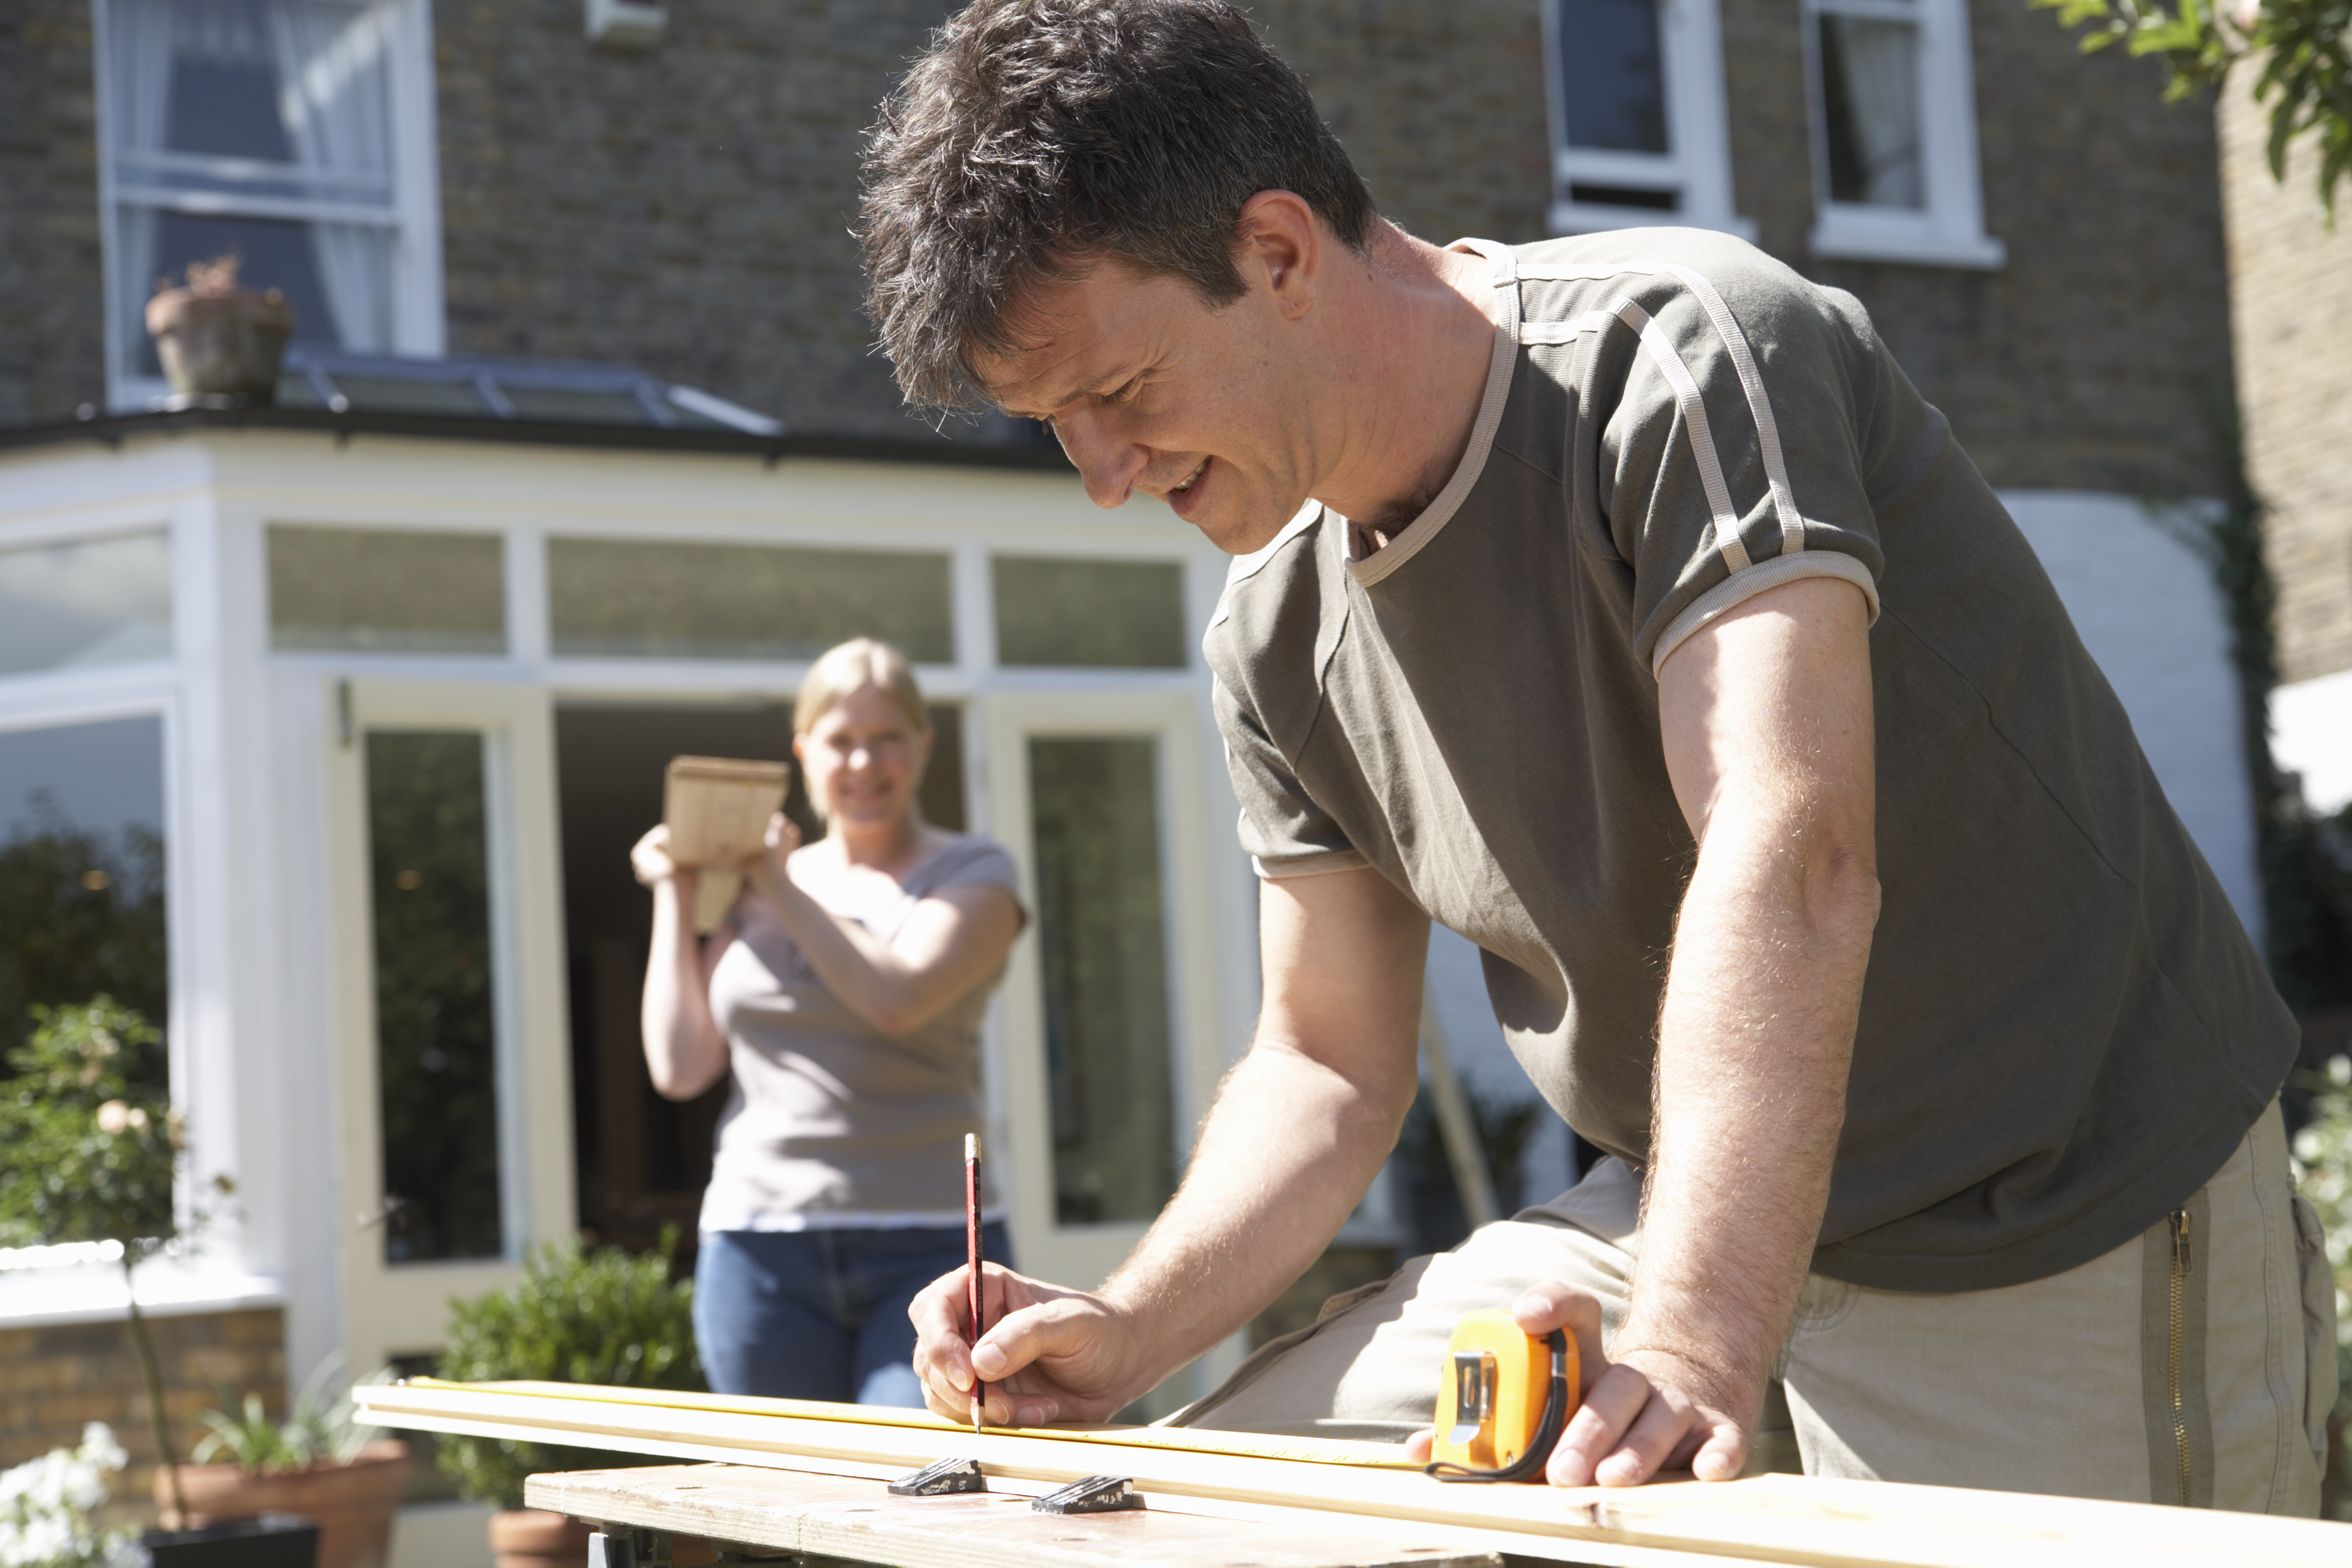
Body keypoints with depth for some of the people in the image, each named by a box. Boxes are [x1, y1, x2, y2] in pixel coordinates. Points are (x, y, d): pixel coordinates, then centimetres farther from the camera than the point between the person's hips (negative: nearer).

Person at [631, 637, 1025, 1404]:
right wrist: (675, 895, 12)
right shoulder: (752, 889, 15)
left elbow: (896, 998, -14)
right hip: (761, 1251, 3)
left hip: (926, 1246, -3)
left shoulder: (973, 874, 5)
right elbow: (680, 1067, 9)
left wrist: (782, 888, -2)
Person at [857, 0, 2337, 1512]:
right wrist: (1128, 1332, -8)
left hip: (2074, 1237, -6)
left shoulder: (1683, 352, -21)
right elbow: (1331, 1065, 9)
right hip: (1684, 1218, 6)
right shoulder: (1277, 635, 2)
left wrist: (1691, 1343, -45)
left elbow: (1792, 856, -35)